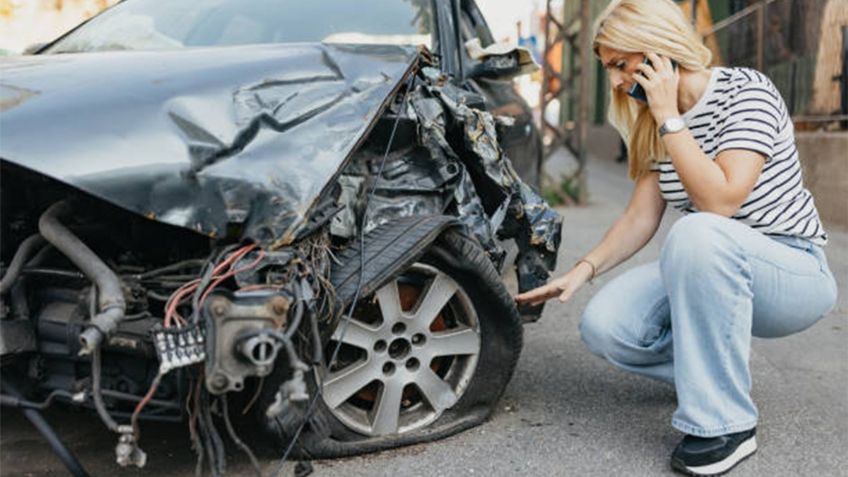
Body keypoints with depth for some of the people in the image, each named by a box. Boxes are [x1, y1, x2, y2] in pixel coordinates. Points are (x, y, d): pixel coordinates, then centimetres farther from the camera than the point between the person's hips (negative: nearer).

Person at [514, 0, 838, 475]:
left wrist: (670, 116, -26)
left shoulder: (746, 91, -18)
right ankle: (718, 370, 10)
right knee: (604, 326, -18)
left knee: (698, 234, -39)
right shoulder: (656, 127, 2)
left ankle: (726, 423, -25)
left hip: (795, 272, -6)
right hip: (710, 273, 6)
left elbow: (719, 202, -30)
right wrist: (583, 270, -12)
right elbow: (640, 218, 1)